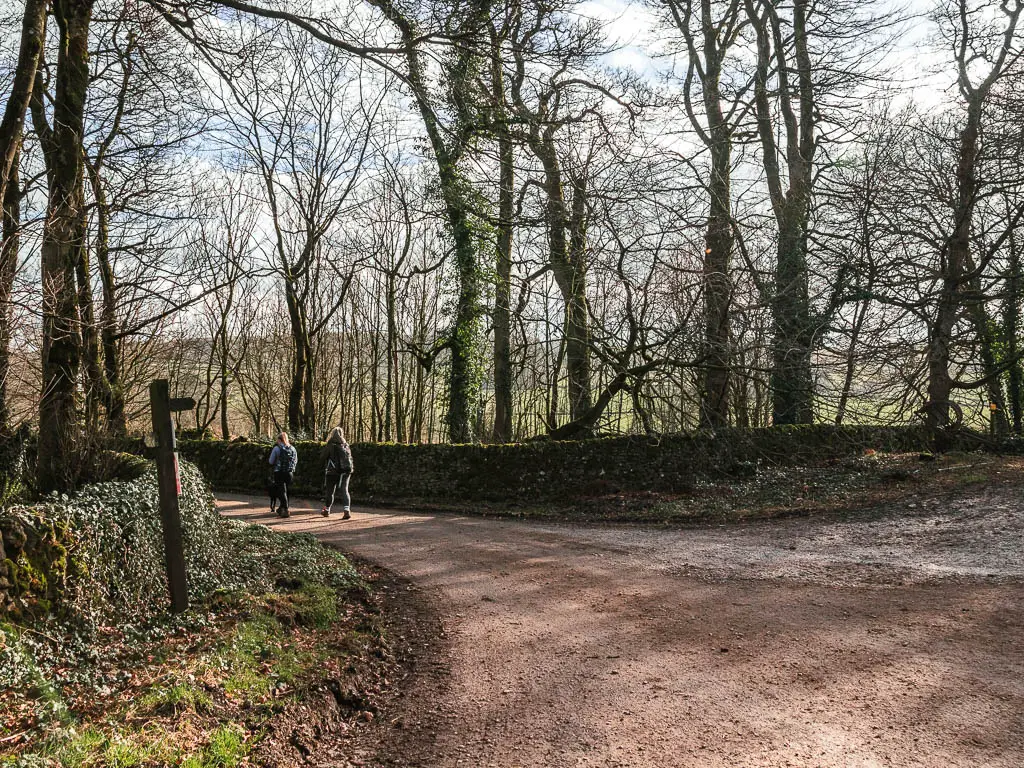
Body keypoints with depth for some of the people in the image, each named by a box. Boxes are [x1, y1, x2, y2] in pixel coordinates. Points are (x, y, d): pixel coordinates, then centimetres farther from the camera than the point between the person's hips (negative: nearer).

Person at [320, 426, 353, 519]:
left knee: (329, 491, 12)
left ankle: (327, 510, 28)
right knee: (344, 490, 2)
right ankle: (347, 510, -14)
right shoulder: (346, 445, 3)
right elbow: (350, 458, 10)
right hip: (346, 471, 3)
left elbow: (323, 457, -5)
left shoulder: (330, 445, -11)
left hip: (333, 471, -3)